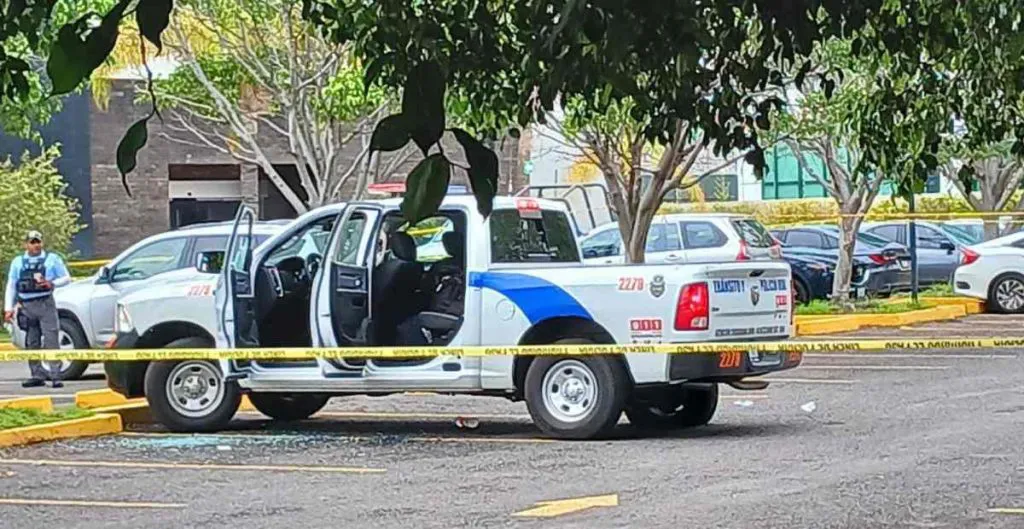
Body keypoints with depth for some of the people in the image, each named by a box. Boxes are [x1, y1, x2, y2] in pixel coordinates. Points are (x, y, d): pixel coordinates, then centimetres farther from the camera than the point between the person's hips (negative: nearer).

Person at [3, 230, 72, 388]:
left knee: (51, 340, -11)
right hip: (26, 306, 3)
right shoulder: (18, 262, 14)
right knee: (32, 343, 5)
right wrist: (9, 308, 6)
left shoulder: (52, 259, 7)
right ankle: (38, 375, 12)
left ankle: (55, 375, -12)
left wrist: (52, 284, -10)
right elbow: (11, 286, 14)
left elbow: (66, 278, 9)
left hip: (46, 304, -3)